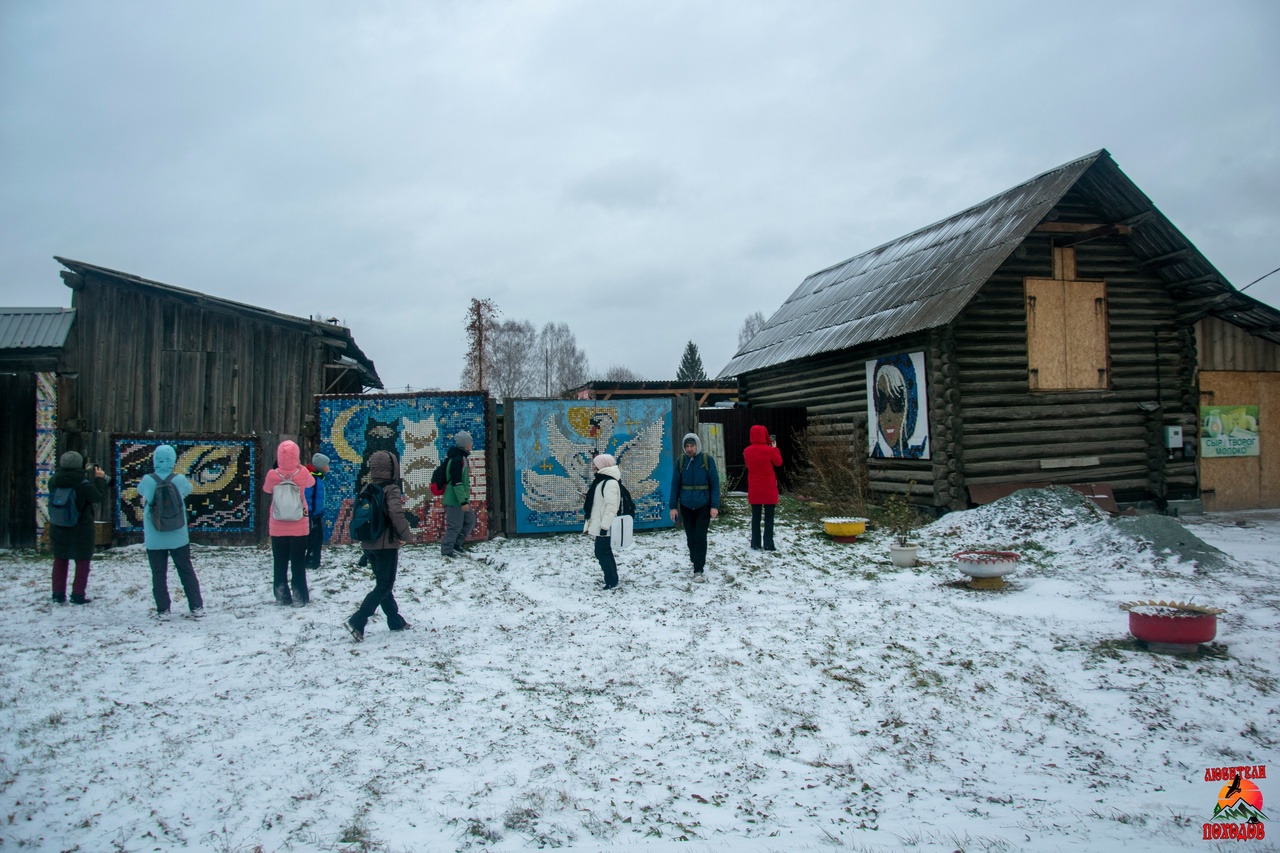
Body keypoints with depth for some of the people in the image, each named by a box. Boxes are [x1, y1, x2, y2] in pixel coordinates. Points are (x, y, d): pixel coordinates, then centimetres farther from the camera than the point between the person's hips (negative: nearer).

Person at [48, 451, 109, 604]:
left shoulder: (53, 481, -8)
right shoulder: (84, 485, -20)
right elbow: (98, 496, -8)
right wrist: (100, 479, 2)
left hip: (58, 529, 5)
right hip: (81, 530, -5)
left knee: (60, 560, 18)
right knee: (83, 561, 7)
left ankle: (58, 594, 22)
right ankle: (78, 595, 5)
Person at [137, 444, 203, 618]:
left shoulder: (148, 481, -11)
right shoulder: (179, 480, -10)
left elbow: (140, 490, 11)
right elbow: (188, 489, 10)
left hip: (154, 539, -1)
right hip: (178, 537, 1)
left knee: (159, 574, 9)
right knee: (187, 571, 12)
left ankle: (163, 610, 10)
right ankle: (196, 607, 15)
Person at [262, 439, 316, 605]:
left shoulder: (272, 475, -12)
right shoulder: (303, 473, -13)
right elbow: (311, 482, 10)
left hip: (278, 528, 1)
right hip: (299, 528, -1)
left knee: (280, 564, 13)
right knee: (298, 564, 8)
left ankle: (282, 596, 17)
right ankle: (299, 596, 9)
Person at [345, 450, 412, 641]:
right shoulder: (392, 489, -14)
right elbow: (396, 513, -27)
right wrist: (404, 535, -16)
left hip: (369, 544, 7)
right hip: (387, 544, -7)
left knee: (383, 583, 17)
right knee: (385, 586, 0)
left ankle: (395, 621, 27)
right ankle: (357, 621, -11)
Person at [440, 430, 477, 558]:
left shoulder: (461, 457, 12)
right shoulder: (457, 459, -20)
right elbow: (456, 482, -24)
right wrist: (463, 501, -24)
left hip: (461, 498, 10)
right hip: (455, 500, -10)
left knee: (470, 520, 16)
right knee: (455, 526, -2)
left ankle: (457, 544, 25)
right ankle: (447, 549, 11)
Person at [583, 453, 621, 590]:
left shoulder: (610, 483, -18)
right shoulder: (601, 481, 14)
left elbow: (611, 507, -24)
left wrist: (604, 526, -25)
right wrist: (591, 525, 21)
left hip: (604, 527, -10)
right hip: (599, 525, 10)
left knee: (602, 553, -6)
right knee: (605, 552, 15)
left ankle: (612, 581, 0)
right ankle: (612, 579, 23)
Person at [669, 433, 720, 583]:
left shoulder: (707, 460, -7)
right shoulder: (681, 461, 0)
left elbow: (715, 484, -6)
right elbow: (675, 485, 3)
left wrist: (715, 506, -11)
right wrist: (673, 506, -1)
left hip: (703, 506, -3)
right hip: (686, 506, 3)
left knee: (700, 537, -6)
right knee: (691, 537, 11)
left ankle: (698, 570, -3)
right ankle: (698, 562, 29)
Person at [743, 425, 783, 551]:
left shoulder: (747, 451, -2)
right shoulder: (769, 450, -13)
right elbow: (779, 463, 2)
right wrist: (774, 448, 12)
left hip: (754, 489, 3)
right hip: (769, 489, -3)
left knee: (755, 517, 10)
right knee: (769, 517, 4)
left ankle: (755, 544, 10)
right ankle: (768, 544, 2)